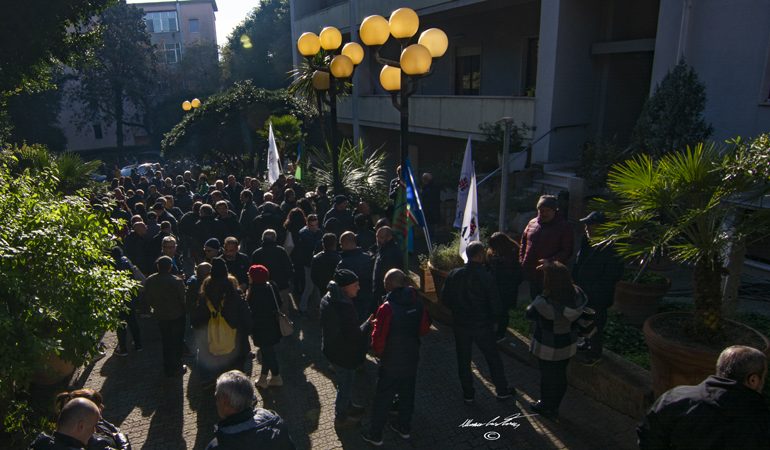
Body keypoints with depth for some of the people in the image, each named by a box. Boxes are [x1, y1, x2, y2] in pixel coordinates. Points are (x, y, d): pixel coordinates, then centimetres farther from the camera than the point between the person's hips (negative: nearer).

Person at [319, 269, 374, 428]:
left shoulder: (328, 298, -5)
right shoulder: (344, 307, -34)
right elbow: (354, 334, -30)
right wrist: (368, 322, -18)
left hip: (332, 348, 9)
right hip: (344, 354, -9)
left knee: (345, 383, 29)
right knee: (345, 386, 15)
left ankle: (348, 406, 50)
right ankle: (341, 418, 34)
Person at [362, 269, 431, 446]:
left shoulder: (387, 308, -26)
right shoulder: (417, 303, -9)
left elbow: (378, 340, -21)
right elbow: (424, 328, 4)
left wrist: (379, 353, -1)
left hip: (391, 364, -5)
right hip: (412, 359, 5)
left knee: (382, 399, 12)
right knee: (407, 395, 22)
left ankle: (375, 435, 25)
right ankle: (404, 428, 40)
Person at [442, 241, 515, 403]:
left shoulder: (453, 274, -9)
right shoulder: (486, 277, -18)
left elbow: (445, 298, -1)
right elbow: (495, 303, -13)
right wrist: (494, 320, 5)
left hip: (460, 323, 2)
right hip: (482, 324, -2)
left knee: (463, 359, 16)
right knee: (493, 358, 17)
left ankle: (468, 393, 27)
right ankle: (502, 390, 30)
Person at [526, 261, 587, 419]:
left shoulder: (545, 303, -36)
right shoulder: (577, 294, -20)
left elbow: (530, 313, -18)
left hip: (548, 348, -5)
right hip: (568, 345, 5)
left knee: (548, 377, 18)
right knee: (560, 375, 24)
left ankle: (547, 408, 41)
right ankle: (554, 406, 45)